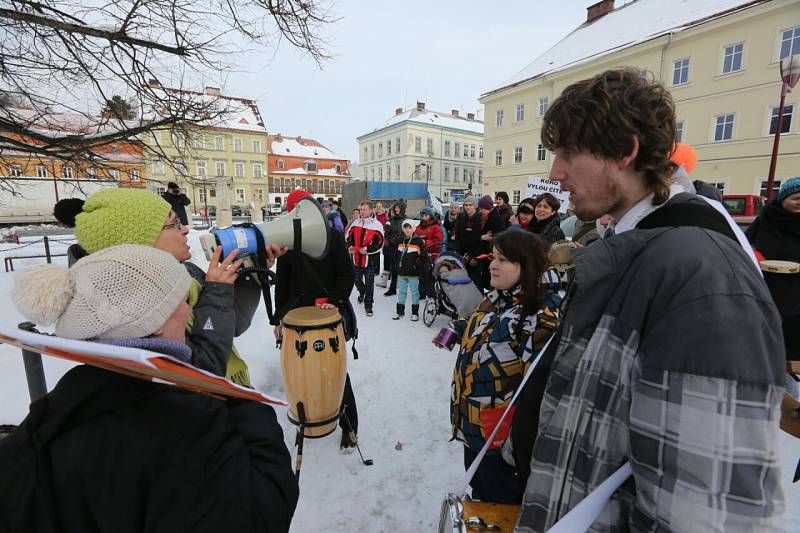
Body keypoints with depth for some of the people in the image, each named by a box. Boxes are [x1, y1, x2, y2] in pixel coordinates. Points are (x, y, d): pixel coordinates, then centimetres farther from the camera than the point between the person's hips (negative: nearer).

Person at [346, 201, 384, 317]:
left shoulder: (377, 225, -9)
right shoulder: (355, 222, 6)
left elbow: (379, 243, -11)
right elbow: (349, 237, 15)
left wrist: (367, 249, -21)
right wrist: (350, 246, -4)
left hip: (370, 259, -5)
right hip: (356, 257, 5)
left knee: (369, 283, -1)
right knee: (357, 280, 18)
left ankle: (368, 305, 13)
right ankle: (362, 293, 50)